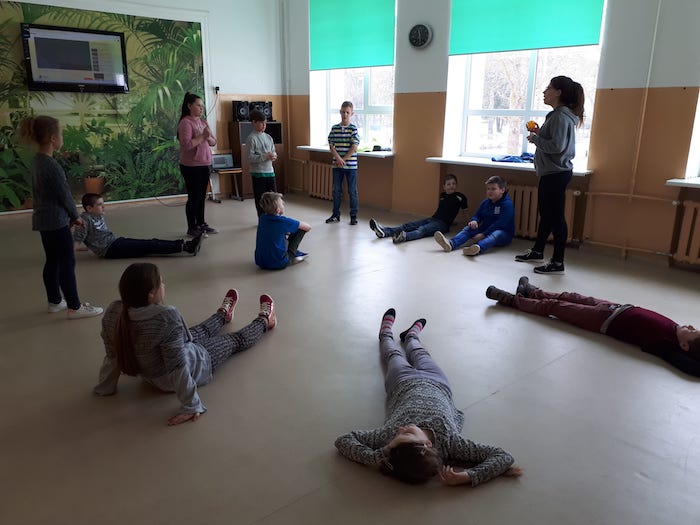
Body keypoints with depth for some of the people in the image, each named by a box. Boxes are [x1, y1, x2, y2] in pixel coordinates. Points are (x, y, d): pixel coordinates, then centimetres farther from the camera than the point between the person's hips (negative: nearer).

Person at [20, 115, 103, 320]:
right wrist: (76, 216, 1)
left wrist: (70, 215, 13)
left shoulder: (37, 161, 7)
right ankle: (74, 307, 6)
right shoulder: (51, 165, -22)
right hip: (56, 221, -9)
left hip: (43, 219, 9)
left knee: (52, 261, 17)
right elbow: (64, 194, -15)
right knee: (67, 263, -1)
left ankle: (54, 301, 28)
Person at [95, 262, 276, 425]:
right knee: (235, 340, 21)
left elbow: (112, 357, -8)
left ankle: (223, 314, 65)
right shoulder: (166, 317, -40)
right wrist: (191, 406, -28)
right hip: (193, 366, -6)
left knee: (202, 332, 32)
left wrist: (105, 389, 7)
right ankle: (264, 321, 50)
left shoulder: (113, 313, -19)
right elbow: (178, 367, -36)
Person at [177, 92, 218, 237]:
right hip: (191, 167, -7)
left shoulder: (203, 121, 12)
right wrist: (202, 136, -20)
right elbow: (186, 144, -24)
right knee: (193, 197, 0)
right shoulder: (186, 122, -12)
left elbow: (213, 142, 12)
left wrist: (209, 137, -9)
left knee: (202, 196, 14)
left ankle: (201, 224, 26)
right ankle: (191, 228, 10)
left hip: (205, 165, 7)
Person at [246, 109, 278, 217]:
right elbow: (250, 157, -15)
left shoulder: (268, 137, 10)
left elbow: (273, 151, 16)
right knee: (260, 199, 2)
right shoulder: (251, 138, -9)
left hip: (270, 171, 6)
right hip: (258, 173, -6)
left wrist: (274, 156, -8)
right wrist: (265, 156, -22)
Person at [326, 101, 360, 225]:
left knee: (352, 191, 3)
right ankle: (336, 214, 22)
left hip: (350, 165, -3)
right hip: (337, 165, 3)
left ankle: (353, 216, 13)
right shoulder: (334, 128, 5)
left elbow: (354, 147, -10)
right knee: (336, 190, 11)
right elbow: (331, 145, 2)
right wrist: (338, 158, -13)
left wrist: (343, 160, -11)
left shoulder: (353, 129, -5)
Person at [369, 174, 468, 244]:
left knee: (422, 230, -36)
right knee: (407, 226, -15)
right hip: (432, 219, 6)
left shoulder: (460, 197, 2)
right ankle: (384, 231, -33)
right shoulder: (442, 195, 17)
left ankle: (404, 236, -64)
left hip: (443, 224, -6)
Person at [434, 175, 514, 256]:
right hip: (486, 229, 7)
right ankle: (451, 244, -41)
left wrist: (483, 234, -28)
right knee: (468, 228, -13)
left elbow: (500, 223, -23)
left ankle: (478, 248, -70)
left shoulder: (507, 204, -15)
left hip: (504, 234, -6)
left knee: (497, 234, -39)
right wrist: (474, 221, -13)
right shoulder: (485, 202, 8)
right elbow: (478, 215, 14)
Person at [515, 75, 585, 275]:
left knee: (556, 217, -5)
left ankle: (558, 263, 1)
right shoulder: (556, 115, 16)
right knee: (545, 214, 19)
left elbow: (557, 146, -25)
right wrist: (539, 134, 7)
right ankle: (537, 251, 33)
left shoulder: (561, 117, -16)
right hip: (550, 172, 11)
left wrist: (535, 139, -13)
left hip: (556, 173, -11)